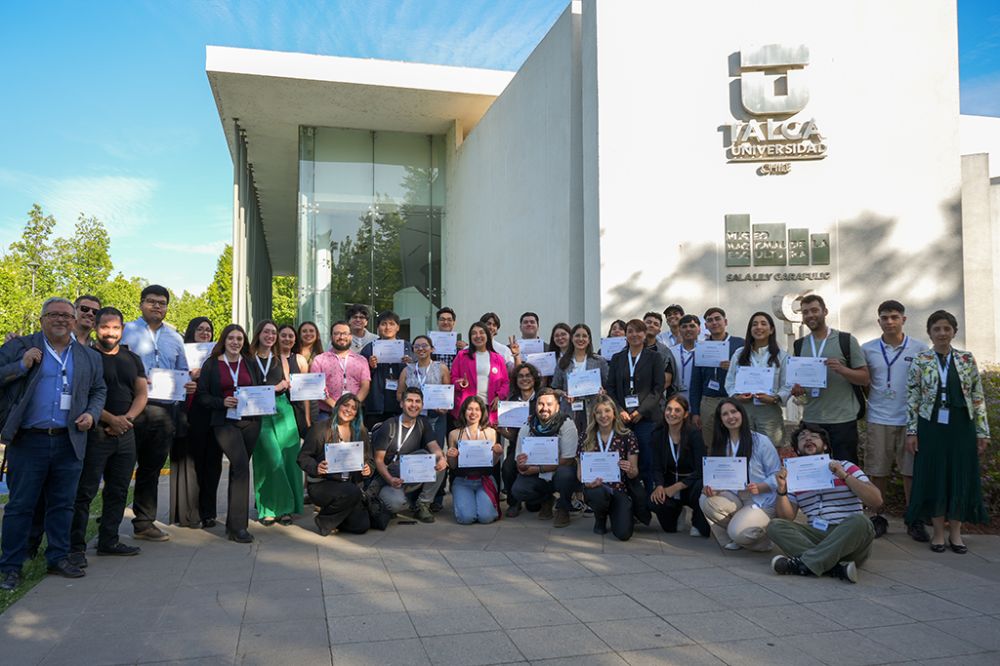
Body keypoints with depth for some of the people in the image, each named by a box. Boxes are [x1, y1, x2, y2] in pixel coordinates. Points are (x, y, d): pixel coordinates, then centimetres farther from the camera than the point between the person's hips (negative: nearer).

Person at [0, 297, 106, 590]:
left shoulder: (89, 357, 12)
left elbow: (99, 391, 19)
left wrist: (92, 413, 2)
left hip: (69, 443, 3)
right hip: (28, 442, -3)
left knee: (62, 505, 12)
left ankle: (58, 558, 24)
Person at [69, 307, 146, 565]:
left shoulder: (132, 360, 15)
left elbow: (141, 394, 9)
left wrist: (127, 417, -9)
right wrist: (110, 419, -17)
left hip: (125, 434, 6)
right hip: (95, 433, -5)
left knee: (118, 491, 10)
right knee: (85, 492, -3)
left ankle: (108, 541, 20)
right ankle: (76, 546, 3)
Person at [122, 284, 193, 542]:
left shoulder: (175, 338, 17)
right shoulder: (127, 331, 2)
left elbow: (183, 373, 23)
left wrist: (189, 385, 2)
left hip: (166, 411, 5)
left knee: (152, 469, 12)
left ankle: (144, 523, 22)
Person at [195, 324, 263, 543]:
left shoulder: (251, 364, 14)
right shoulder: (211, 364, 4)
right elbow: (201, 395, 1)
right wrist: (222, 402, -15)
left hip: (250, 421, 4)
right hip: (225, 422, -4)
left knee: (238, 468, 10)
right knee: (241, 467, -18)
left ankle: (232, 523, 19)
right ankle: (239, 526, -14)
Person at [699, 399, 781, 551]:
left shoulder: (761, 441, -8)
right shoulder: (721, 445, 9)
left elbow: (777, 475, -8)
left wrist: (759, 487, -26)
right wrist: (712, 488, -16)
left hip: (762, 501, -5)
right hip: (735, 498, 5)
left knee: (738, 533, -30)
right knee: (706, 500, -24)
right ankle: (731, 539, -1)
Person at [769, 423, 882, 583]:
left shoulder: (845, 467, 9)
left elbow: (877, 500, -4)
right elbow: (787, 518, 8)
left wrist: (844, 476, -13)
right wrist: (782, 490, -8)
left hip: (849, 536, -2)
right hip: (817, 536, 3)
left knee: (858, 520, -34)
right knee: (774, 526, -20)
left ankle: (804, 563, -33)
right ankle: (837, 567, -34)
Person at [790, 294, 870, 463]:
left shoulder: (846, 340, -1)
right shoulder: (799, 345, 11)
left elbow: (864, 378, -1)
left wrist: (842, 369, -20)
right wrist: (796, 390, -3)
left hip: (843, 420, -3)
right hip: (811, 420, 3)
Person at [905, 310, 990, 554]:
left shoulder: (967, 359, 3)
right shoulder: (920, 361, -1)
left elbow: (978, 398, 4)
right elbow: (912, 399, 0)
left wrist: (982, 432, 1)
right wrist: (911, 431, -4)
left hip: (962, 427, 1)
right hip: (931, 427, -1)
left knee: (960, 477, 6)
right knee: (934, 477, 4)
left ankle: (956, 532, 19)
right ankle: (938, 532, 17)